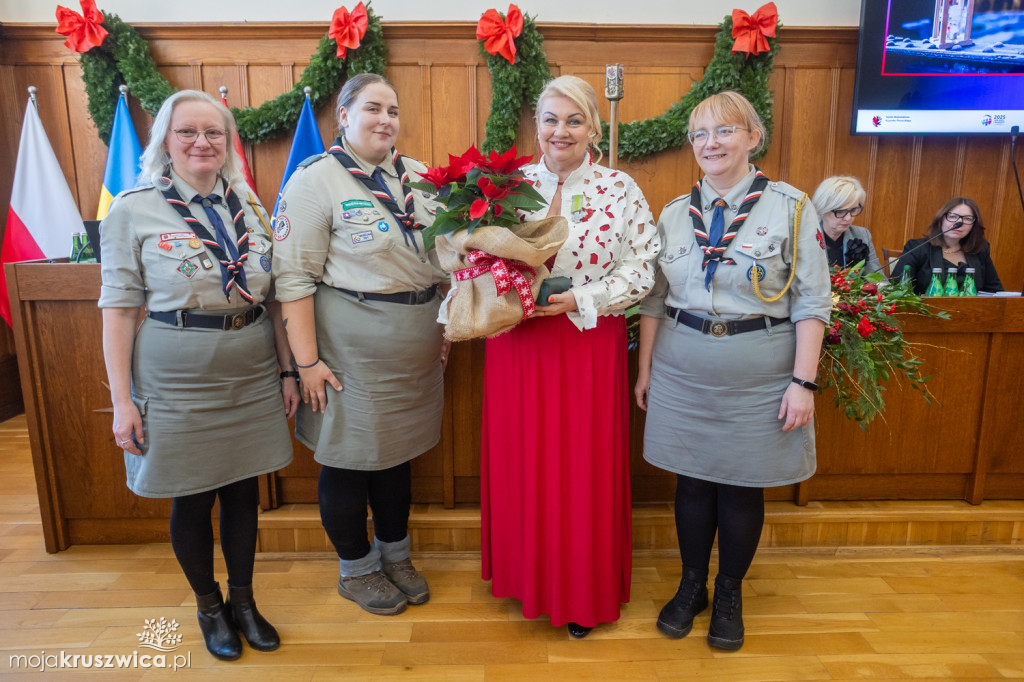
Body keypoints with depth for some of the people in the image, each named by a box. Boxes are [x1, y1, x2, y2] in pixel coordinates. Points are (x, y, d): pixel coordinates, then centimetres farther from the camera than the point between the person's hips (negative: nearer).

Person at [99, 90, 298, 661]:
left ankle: (243, 600, 35)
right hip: (178, 385, -3)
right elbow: (119, 308, -5)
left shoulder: (249, 207, 5)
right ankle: (209, 606, 35)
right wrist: (122, 400, -8)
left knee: (244, 490, 13)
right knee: (192, 499, 11)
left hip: (252, 379, 3)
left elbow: (273, 295, 8)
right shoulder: (133, 210, -5)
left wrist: (288, 371, 7)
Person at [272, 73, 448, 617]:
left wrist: (444, 326, 12)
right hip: (351, 347, -5)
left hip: (416, 343, 6)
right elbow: (294, 275, -13)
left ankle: (395, 555, 39)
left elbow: (444, 253, 16)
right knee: (349, 456, 8)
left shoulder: (419, 176, 8)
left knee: (399, 449, 18)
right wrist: (307, 360, -16)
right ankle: (357, 570, 32)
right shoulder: (316, 179, -9)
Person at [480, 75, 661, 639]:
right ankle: (526, 576, 34)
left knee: (586, 465, 6)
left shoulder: (620, 190, 0)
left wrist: (578, 300, -15)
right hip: (517, 345, 2)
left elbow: (642, 270, -4)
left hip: (590, 345, -2)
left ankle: (584, 594, 28)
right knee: (520, 460, 10)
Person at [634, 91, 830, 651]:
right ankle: (691, 586, 32)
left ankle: (729, 594, 32)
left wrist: (803, 381, -10)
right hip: (682, 374, 3)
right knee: (692, 480, 11)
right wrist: (645, 368, 7)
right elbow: (654, 299, 8)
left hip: (758, 379, -2)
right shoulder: (674, 214, 6)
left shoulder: (791, 207, -3)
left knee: (742, 488, 9)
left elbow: (811, 302, -5)